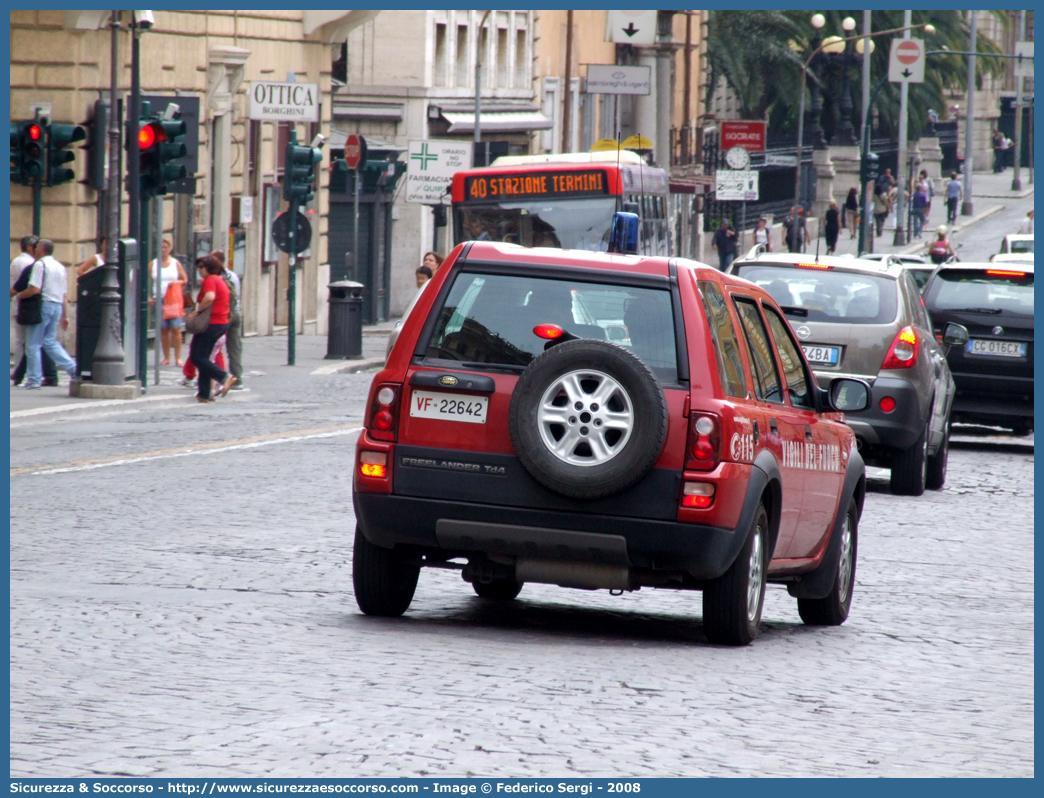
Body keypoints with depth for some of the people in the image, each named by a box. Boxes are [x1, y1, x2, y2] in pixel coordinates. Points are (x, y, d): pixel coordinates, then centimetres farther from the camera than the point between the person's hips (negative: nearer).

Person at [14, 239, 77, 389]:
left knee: (33, 344, 0)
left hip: (43, 304, -8)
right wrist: (64, 316, 22)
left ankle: (34, 379, 0)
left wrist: (19, 295, -3)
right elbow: (64, 294, 17)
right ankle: (73, 368, -1)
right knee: (50, 341, 14)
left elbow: (35, 289, -19)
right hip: (57, 306, 8)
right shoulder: (60, 267, 15)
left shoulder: (40, 264, -10)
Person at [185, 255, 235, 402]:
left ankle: (224, 377, -20)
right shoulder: (220, 281, 20)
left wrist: (197, 311, -19)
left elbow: (209, 297, -30)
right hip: (222, 323, 10)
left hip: (211, 324, -10)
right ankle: (204, 394, 10)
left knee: (197, 357, -7)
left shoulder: (210, 280, -12)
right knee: (203, 357, 13)